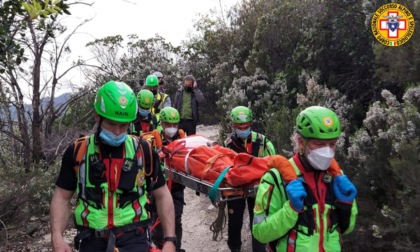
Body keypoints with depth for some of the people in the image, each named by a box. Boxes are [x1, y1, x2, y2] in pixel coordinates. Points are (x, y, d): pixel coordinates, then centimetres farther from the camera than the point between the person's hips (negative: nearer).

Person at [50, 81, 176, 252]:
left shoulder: (143, 151, -2)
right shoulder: (77, 152, 1)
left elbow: (162, 196, 3)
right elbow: (62, 197, 6)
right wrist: (57, 237, -8)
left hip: (133, 238, -1)